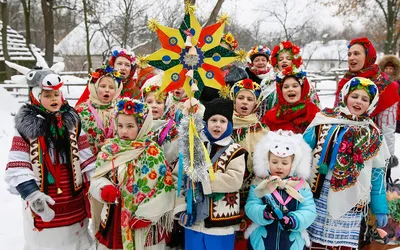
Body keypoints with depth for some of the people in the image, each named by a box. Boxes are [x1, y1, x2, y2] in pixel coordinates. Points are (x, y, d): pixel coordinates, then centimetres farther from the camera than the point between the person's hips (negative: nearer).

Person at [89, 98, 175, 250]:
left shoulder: (152, 152, -10)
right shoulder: (109, 149, 2)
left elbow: (162, 187, -13)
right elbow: (96, 178, 2)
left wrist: (146, 216, -15)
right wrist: (104, 188, -20)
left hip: (142, 221, -3)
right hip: (113, 217, 4)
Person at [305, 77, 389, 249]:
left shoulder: (373, 136, 6)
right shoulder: (324, 120, 1)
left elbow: (377, 174, 9)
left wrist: (380, 208, 8)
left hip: (349, 202, 1)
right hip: (319, 195, -1)